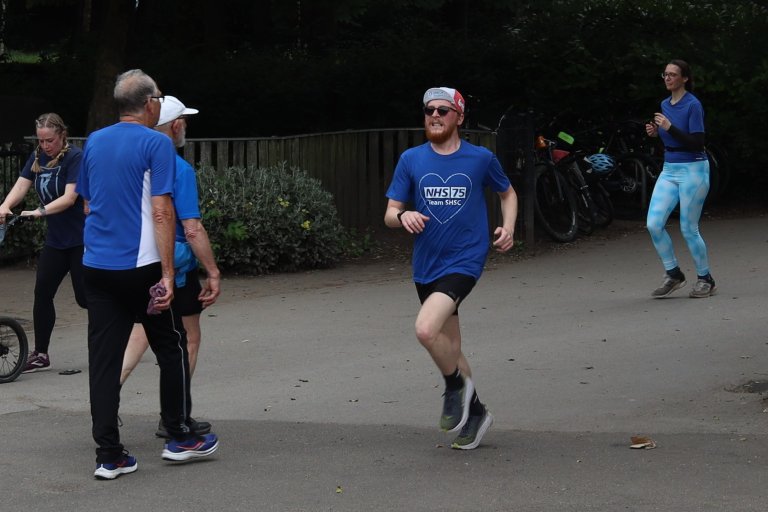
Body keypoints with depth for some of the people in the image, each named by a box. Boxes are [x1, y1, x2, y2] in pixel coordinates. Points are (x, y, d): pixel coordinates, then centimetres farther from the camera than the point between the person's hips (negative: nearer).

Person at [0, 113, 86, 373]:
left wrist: (41, 211, -36)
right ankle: (40, 355, 9)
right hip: (55, 238, 6)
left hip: (81, 239, -6)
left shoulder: (75, 157, -14)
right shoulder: (37, 157, 4)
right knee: (42, 293, 1)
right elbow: (21, 185, -7)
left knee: (85, 297, -4)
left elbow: (69, 197, -23)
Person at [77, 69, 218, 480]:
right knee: (172, 348, 12)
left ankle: (108, 456, 2)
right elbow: (161, 212, -14)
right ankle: (179, 437, 20)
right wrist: (167, 272, -13)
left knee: (103, 360, 3)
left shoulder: (94, 143, 11)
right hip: (140, 266, -5)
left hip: (96, 266, 5)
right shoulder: (156, 144, -8)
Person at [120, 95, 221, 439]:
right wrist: (213, 273, -14)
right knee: (187, 339, 9)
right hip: (175, 265, -6)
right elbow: (192, 229, -20)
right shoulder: (180, 169, -17)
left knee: (142, 331, 15)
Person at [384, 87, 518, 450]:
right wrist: (403, 217, -20)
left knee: (426, 329, -25)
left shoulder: (480, 158, -3)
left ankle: (456, 386, 2)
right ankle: (474, 412, 33)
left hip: (464, 261, -4)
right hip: (426, 266, 4)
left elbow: (507, 193, 16)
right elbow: (390, 214, 3)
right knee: (449, 348, 14)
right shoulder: (411, 160, 2)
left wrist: (508, 228, -2)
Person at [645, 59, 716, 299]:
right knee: (654, 224, -5)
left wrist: (669, 127, -23)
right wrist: (655, 132, 2)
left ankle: (705, 280, 16)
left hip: (693, 170, -7)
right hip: (669, 171, 7)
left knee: (688, 229, -2)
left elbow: (697, 143, -18)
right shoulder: (665, 104, 10)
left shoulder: (693, 105, -13)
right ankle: (673, 275, 9)